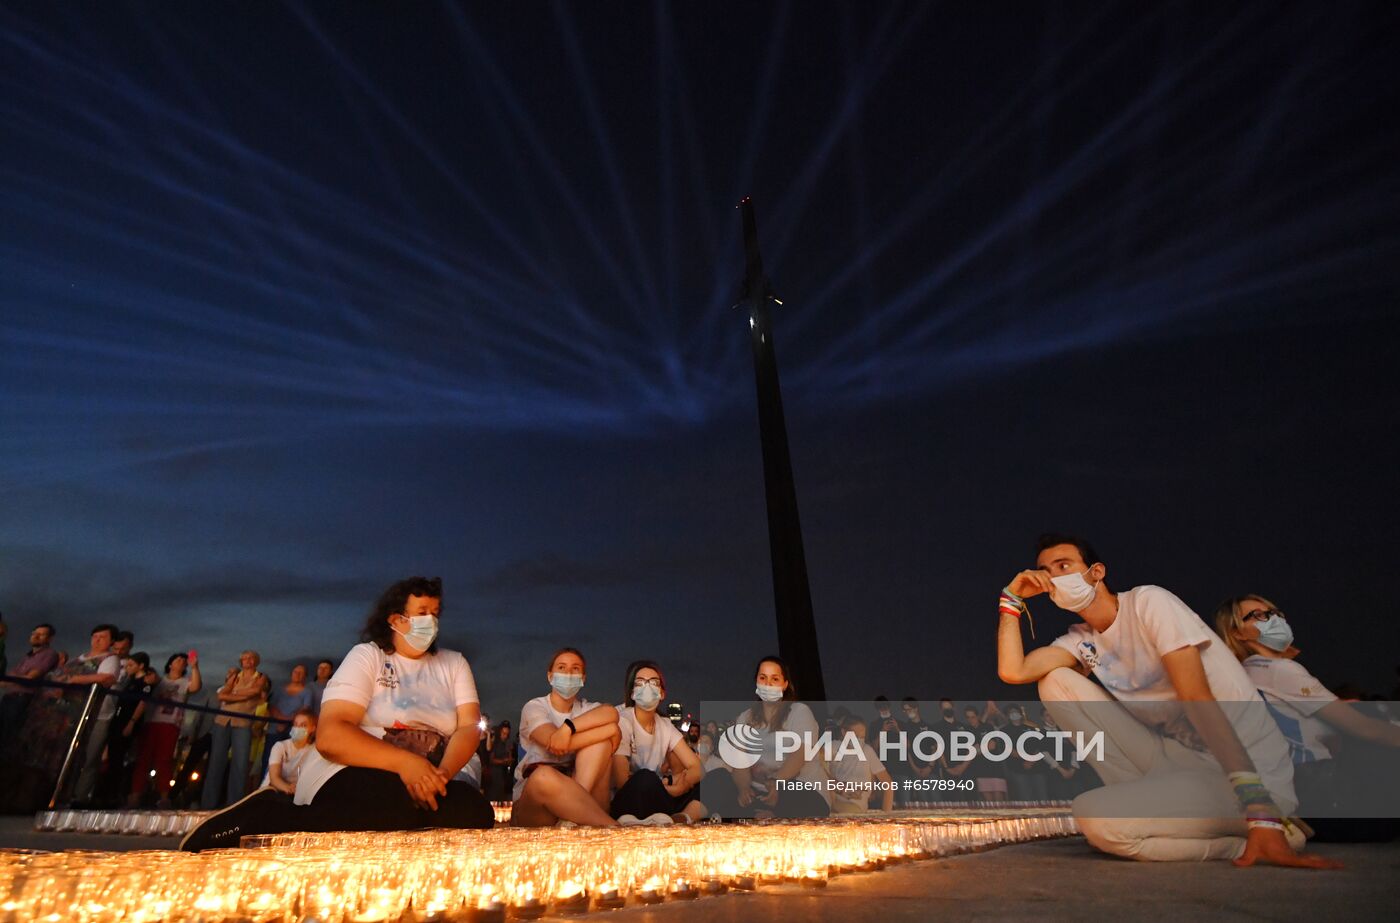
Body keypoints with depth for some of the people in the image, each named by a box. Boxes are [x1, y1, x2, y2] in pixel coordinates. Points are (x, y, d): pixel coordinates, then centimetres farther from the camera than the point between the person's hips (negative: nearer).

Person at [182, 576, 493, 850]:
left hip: (420, 781, 5)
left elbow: (470, 727, 1)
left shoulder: (454, 663, 12)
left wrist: (442, 773, -21)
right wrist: (404, 761, -25)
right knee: (404, 803, -39)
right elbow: (330, 736, -11)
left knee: (476, 810, -29)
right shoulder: (367, 656, 1)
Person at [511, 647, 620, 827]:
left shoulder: (586, 708, 11)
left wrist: (568, 726, -30)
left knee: (601, 741, -18)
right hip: (532, 804, -3)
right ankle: (614, 829, -34)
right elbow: (554, 744, -21)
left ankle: (575, 815, -32)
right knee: (543, 776, -39)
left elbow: (611, 713, -16)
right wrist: (609, 730, -19)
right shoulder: (534, 707, 1)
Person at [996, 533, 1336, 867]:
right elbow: (1012, 671, -7)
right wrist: (1012, 598, -2)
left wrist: (1260, 812, -27)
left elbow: (1198, 701, -21)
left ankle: (1256, 835, -5)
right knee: (1055, 681, -5)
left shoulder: (1147, 601, -12)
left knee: (1095, 817, -29)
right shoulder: (1081, 639, 8)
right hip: (1176, 761, 7)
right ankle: (1145, 800, -3)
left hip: (1249, 773, -6)